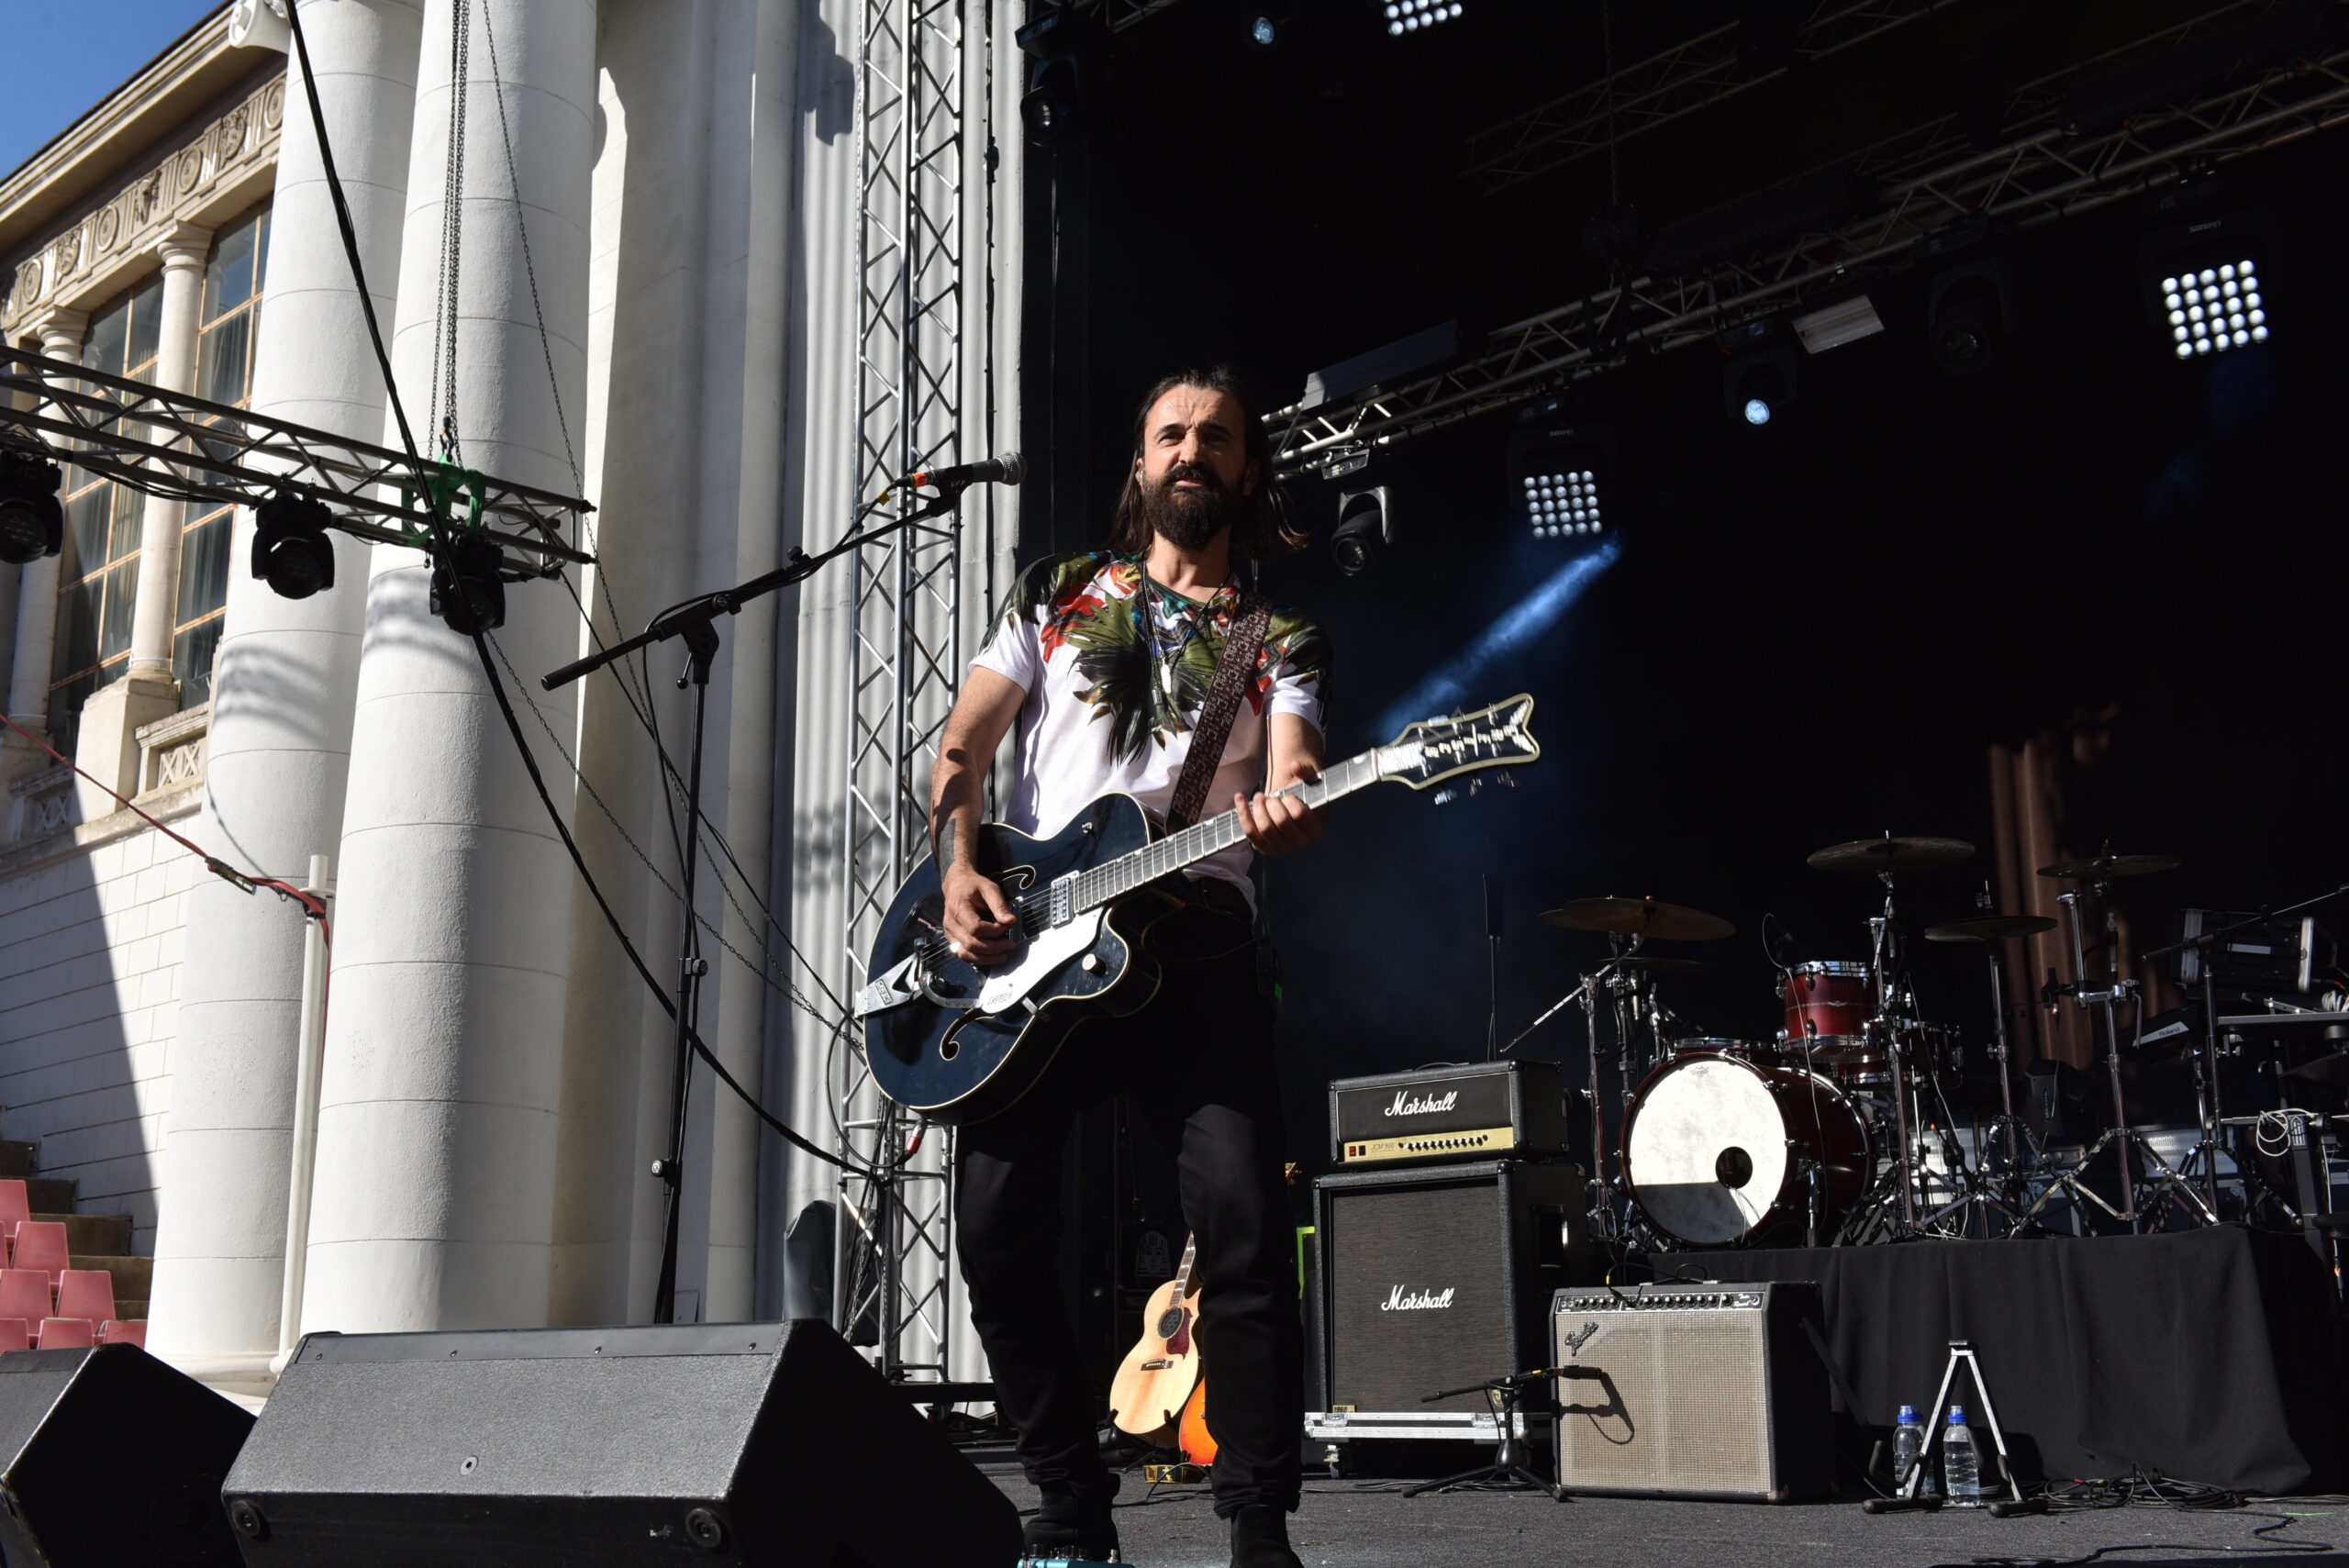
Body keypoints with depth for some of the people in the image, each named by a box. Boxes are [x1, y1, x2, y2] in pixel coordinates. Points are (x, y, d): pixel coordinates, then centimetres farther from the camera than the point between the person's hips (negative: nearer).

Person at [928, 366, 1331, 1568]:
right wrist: (958, 869, -6)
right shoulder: (1060, 594, 20)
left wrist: (1284, 812, -27)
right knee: (999, 1233, -5)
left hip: (1194, 940, -1)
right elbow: (962, 748, 12)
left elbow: (1292, 780, -1)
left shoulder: (1280, 640, 16)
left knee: (1245, 1229, -17)